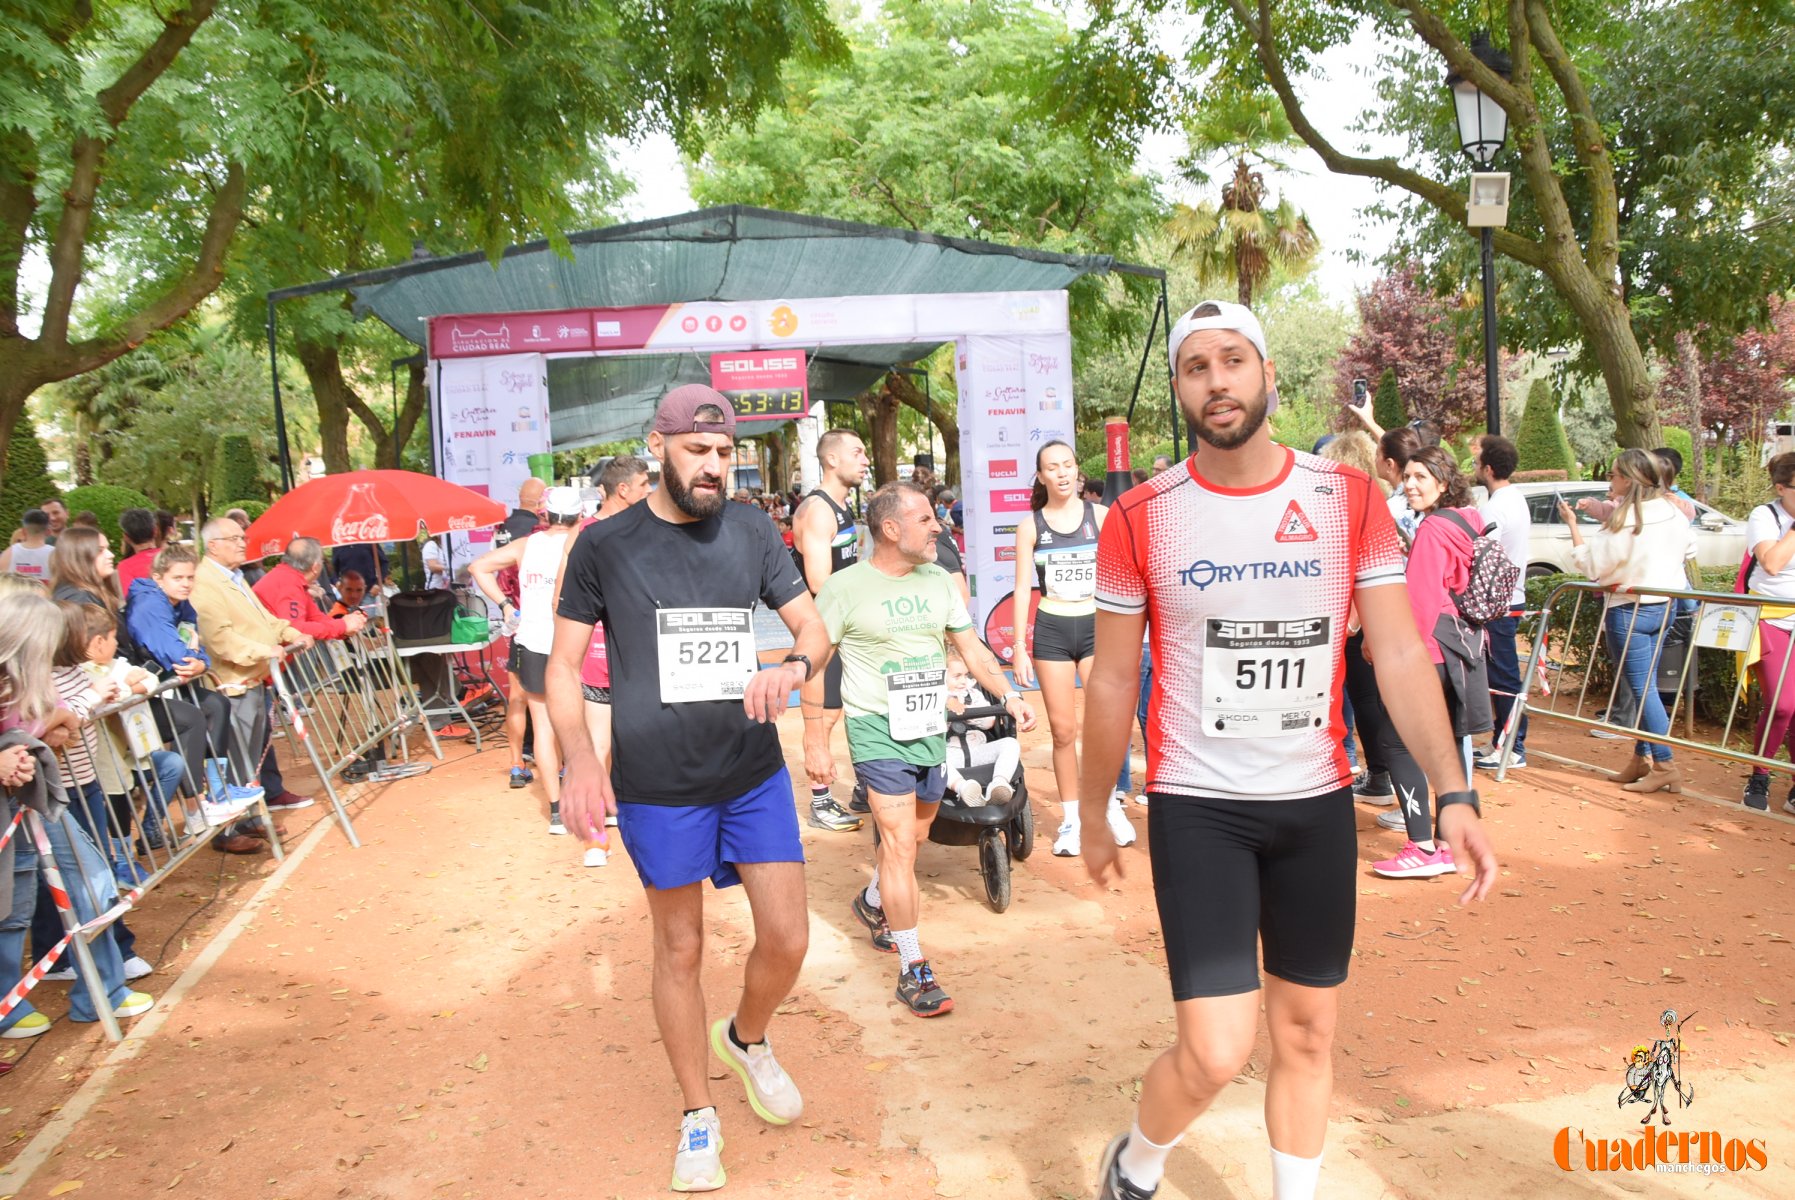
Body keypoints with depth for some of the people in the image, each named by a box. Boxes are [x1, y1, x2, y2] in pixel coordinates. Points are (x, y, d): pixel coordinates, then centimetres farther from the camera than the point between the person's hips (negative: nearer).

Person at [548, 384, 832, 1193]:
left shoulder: (750, 531, 2)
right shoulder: (605, 545, -4)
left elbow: (813, 627, 5)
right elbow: (563, 663, -1)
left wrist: (793, 666, -20)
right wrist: (580, 758, -18)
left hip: (755, 773, 3)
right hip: (658, 786, -2)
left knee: (787, 940, 4)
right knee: (681, 950, 10)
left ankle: (748, 1040, 38)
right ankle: (698, 1117, 30)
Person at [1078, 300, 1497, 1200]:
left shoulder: (1350, 501, -2)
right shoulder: (1141, 519, -6)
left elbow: (1400, 654, -3)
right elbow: (1112, 682, 0)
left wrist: (1452, 794, -14)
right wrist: (1093, 819, 6)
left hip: (1318, 804, 3)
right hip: (1195, 808, -3)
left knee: (1307, 1035, 14)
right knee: (1216, 1052, -8)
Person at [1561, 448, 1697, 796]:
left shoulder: (1625, 521, -20)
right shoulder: (1673, 512, 4)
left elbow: (1591, 563, -16)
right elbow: (1689, 550, 19)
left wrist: (1572, 523, -9)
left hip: (1629, 610, -8)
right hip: (1663, 606, 8)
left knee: (1642, 687, -4)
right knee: (1644, 684, 15)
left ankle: (1665, 765, -4)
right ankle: (1642, 758, 20)